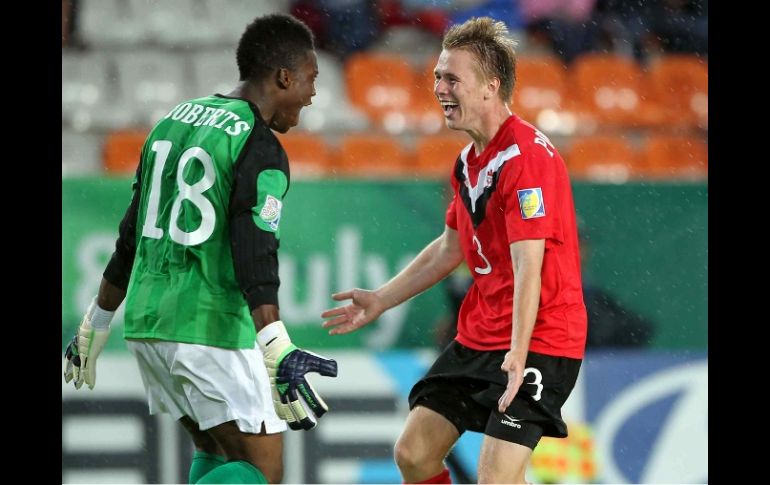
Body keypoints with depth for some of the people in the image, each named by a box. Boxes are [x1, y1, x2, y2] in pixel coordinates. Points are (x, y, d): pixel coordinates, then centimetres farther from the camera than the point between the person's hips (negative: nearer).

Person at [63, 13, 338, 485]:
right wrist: (278, 356, -31)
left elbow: (131, 236, 20)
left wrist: (95, 326, 27)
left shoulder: (176, 120, 14)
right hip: (211, 327, -8)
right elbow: (255, 258, -23)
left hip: (147, 322, 8)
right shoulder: (260, 149, -10)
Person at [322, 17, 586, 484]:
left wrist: (518, 356, -35)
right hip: (478, 336, 10)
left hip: (537, 341, -10)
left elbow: (528, 266, -28)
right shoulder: (469, 160, 11)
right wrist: (380, 300, 26)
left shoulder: (527, 156, -20)